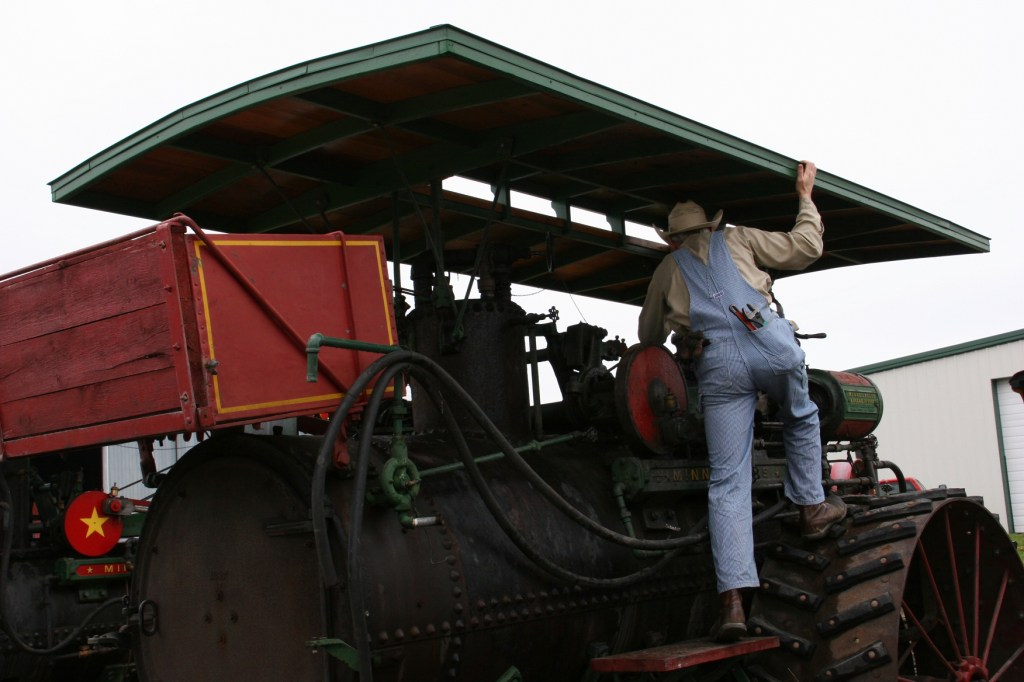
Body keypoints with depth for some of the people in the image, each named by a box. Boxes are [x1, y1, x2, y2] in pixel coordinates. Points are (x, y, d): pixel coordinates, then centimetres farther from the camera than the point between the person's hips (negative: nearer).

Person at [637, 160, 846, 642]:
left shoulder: (666, 269, 28)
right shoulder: (737, 239, 25)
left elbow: (648, 336, 37)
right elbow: (804, 249, 25)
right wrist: (806, 197, 38)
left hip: (716, 365, 0)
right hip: (769, 343, 0)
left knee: (728, 481, -3)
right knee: (801, 419, 33)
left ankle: (732, 601, -11)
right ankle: (812, 508, 37)